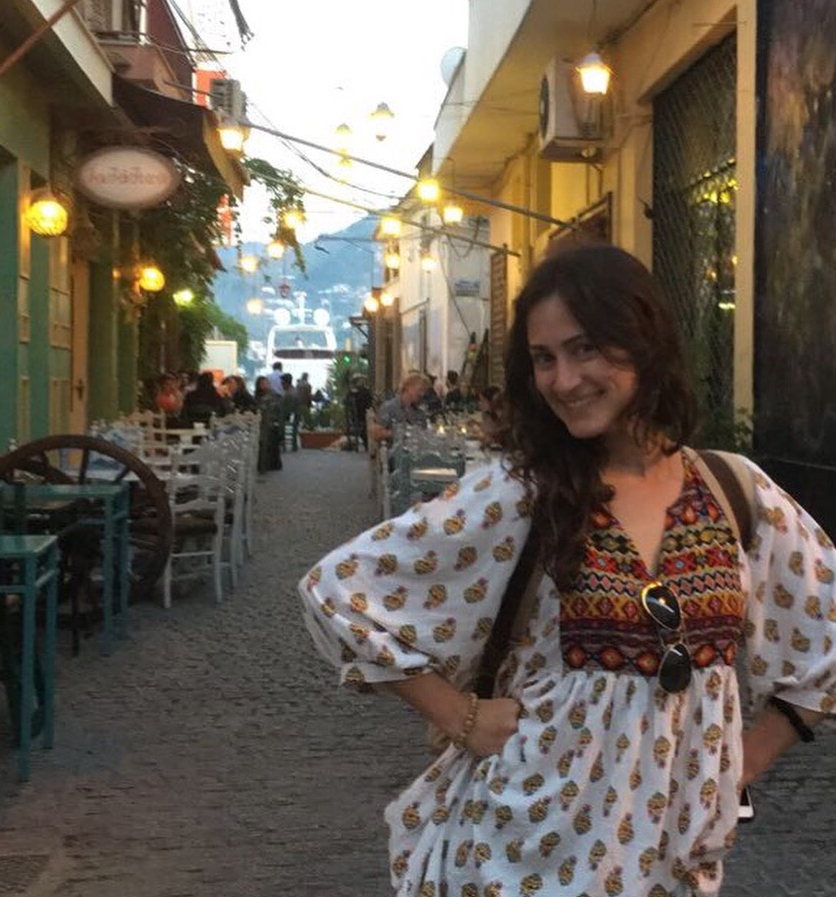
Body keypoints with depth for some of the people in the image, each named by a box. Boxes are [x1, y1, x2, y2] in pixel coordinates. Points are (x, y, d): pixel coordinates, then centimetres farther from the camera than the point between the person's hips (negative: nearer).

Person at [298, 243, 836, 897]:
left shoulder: (737, 492, -3)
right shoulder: (516, 492, -12)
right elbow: (336, 591, -11)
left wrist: (756, 750, 3)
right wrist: (461, 718, -11)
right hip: (535, 839, -2)